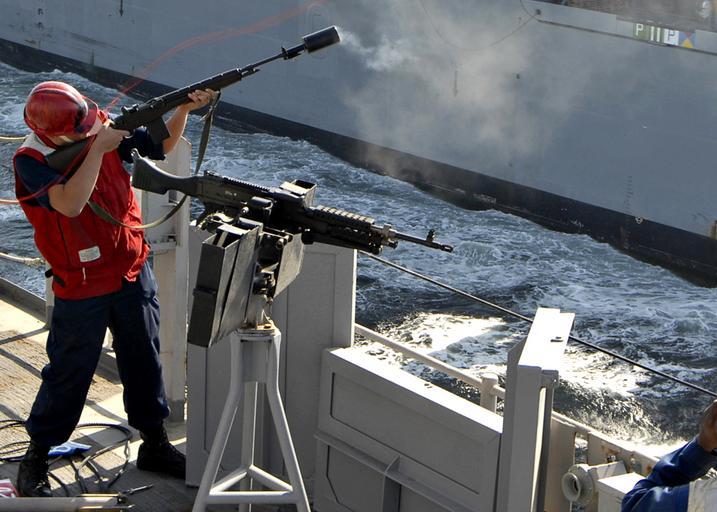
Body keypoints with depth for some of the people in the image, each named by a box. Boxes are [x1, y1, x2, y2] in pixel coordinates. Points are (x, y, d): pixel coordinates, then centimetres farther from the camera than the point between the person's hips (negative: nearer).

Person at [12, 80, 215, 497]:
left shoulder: (105, 128, -5)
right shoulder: (31, 161, -19)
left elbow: (163, 144, 8)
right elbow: (70, 204, -35)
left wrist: (185, 109, -9)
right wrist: (97, 148, -33)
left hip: (134, 272, 5)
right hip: (81, 287, -5)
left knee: (145, 361, 16)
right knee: (69, 374, 4)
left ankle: (155, 445, 32)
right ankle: (35, 461, 21)